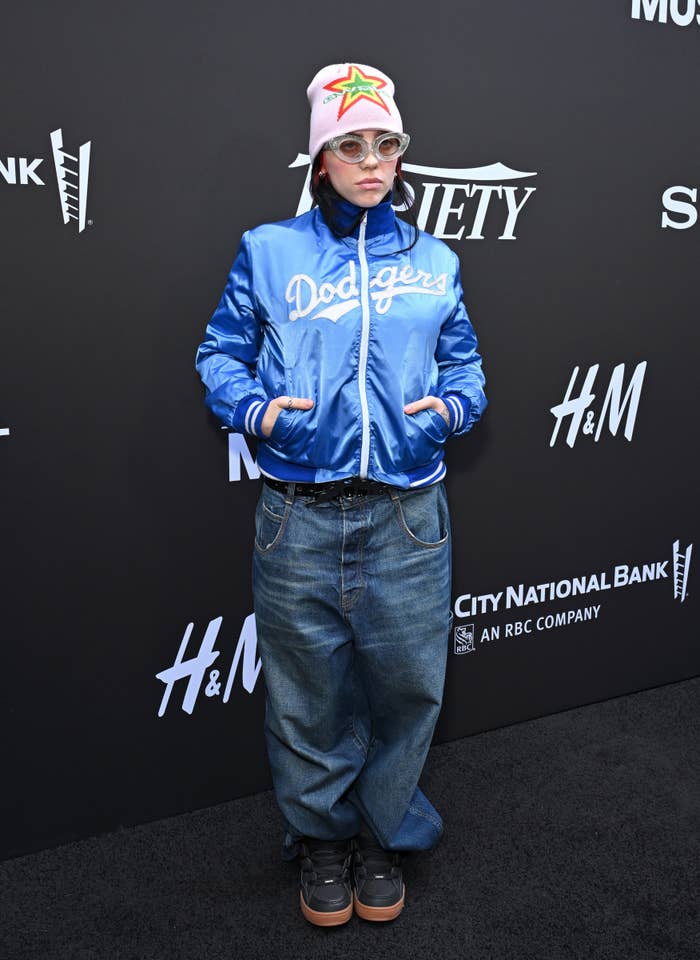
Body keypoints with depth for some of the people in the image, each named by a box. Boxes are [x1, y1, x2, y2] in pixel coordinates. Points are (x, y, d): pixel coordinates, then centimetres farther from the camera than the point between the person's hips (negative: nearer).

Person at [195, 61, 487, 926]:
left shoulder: (434, 260, 13)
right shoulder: (268, 251, 7)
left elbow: (463, 363, 17)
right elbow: (221, 353, 9)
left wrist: (450, 408, -4)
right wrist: (254, 408, -10)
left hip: (408, 521, 2)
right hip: (299, 521, -1)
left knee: (405, 685, 9)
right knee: (308, 691, 11)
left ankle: (384, 836, 36)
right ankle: (321, 837, 37)